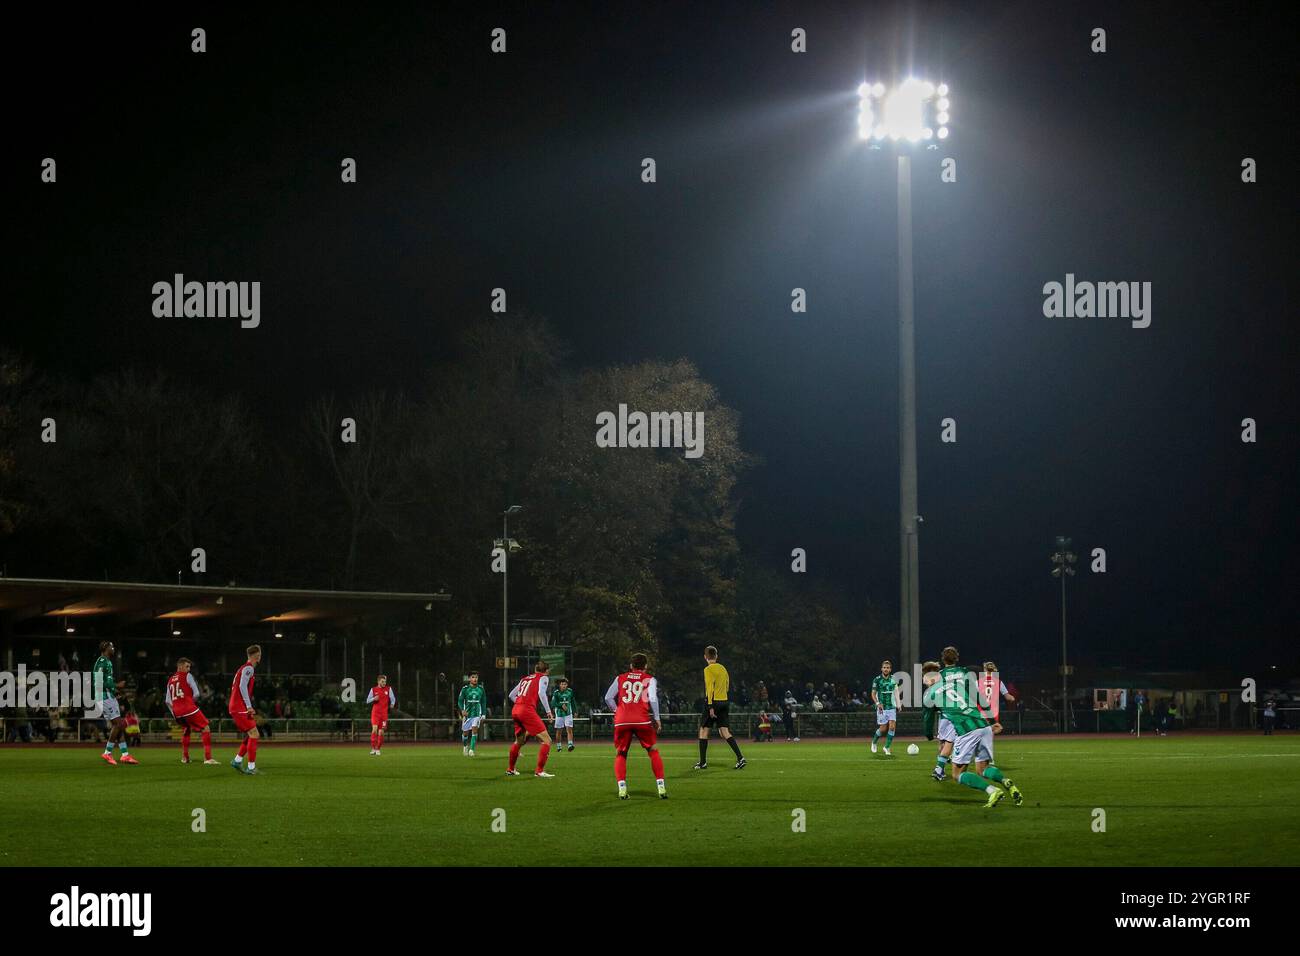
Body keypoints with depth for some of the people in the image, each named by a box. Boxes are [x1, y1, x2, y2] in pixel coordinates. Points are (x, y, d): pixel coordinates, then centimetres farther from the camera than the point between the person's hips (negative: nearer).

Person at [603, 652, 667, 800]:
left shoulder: (620, 678, 17)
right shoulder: (650, 679, 10)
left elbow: (608, 698, 11)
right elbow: (653, 699, -5)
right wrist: (656, 718, 1)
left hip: (622, 721, 1)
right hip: (642, 720, -1)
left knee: (620, 755, 14)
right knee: (653, 752, 13)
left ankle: (622, 788, -3)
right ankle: (661, 786, 5)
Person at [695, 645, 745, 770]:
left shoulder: (708, 669, -8)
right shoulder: (723, 669, 13)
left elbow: (710, 688, -16)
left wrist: (710, 707, -18)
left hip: (713, 702, -6)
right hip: (724, 702, 6)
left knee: (703, 731, 5)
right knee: (724, 732, 4)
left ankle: (703, 762, 4)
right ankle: (740, 758, -10)